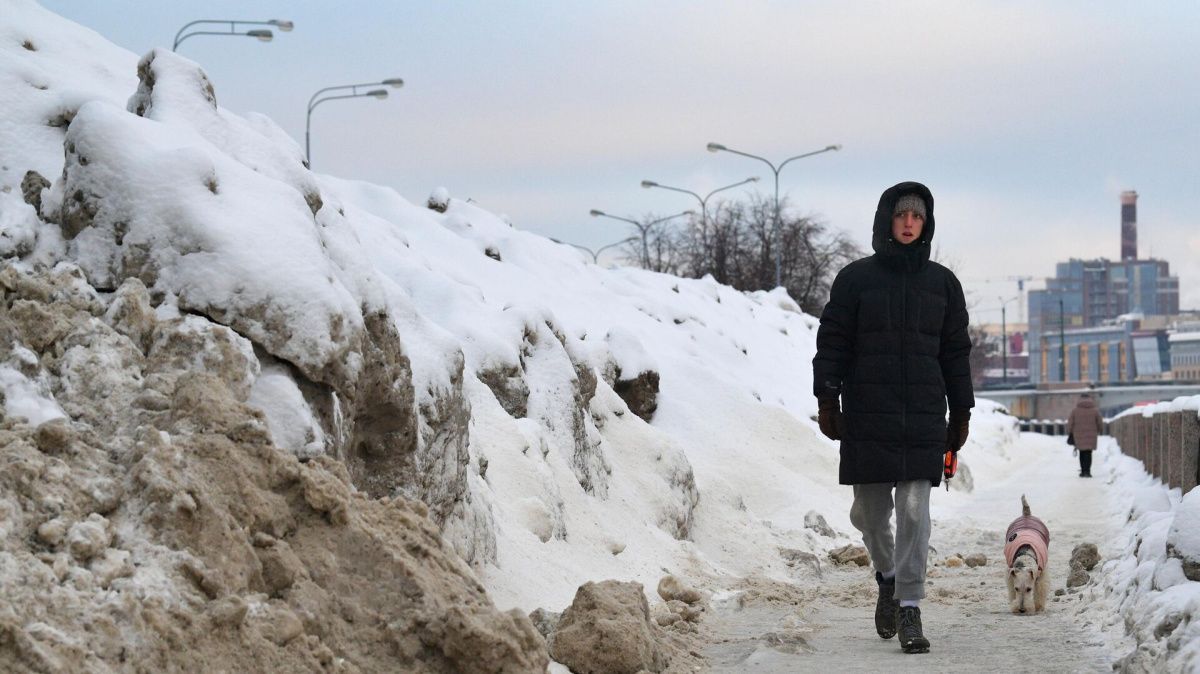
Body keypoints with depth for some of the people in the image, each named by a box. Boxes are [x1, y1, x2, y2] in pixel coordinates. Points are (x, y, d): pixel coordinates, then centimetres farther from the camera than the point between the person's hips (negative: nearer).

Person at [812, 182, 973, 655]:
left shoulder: (942, 283, 9)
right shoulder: (855, 279, 3)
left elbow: (956, 351, 13)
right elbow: (832, 343, 3)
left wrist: (961, 413, 11)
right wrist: (826, 400, -5)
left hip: (923, 417, 0)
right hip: (867, 416, 0)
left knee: (914, 511, -7)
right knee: (870, 510, 6)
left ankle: (909, 608, -6)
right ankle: (887, 578, 33)